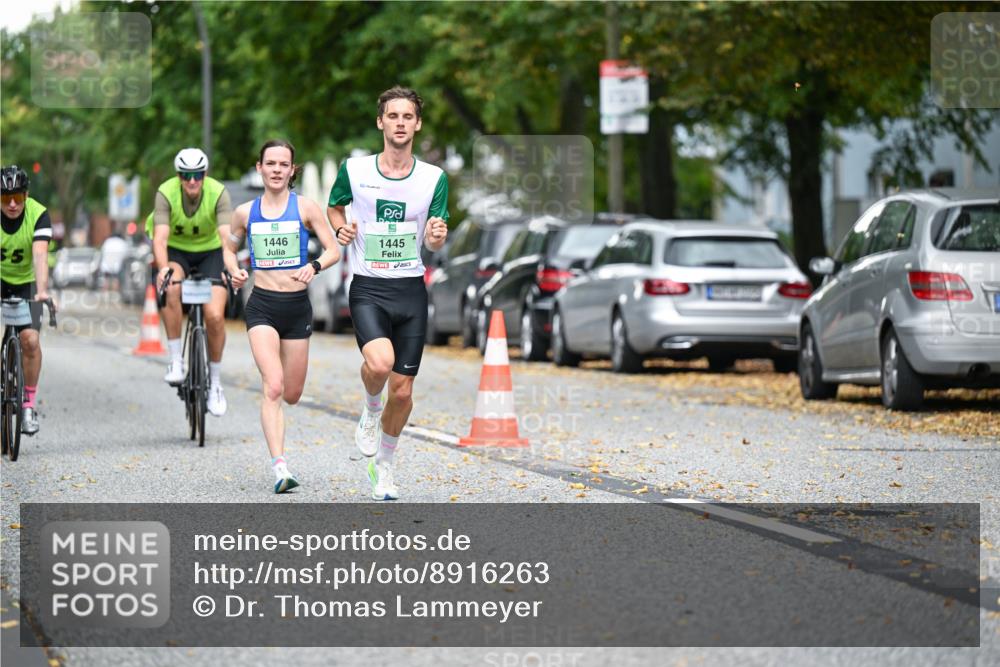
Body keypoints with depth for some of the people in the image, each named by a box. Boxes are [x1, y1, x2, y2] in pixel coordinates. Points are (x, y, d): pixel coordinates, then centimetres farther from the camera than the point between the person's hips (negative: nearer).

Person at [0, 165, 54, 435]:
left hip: (26, 282, 0)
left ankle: (29, 403, -2)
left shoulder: (38, 214, -22)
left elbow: (40, 255, -33)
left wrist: (42, 291, -49)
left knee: (30, 340, -17)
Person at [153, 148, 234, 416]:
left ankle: (215, 381, 3)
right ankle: (176, 360, -24)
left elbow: (226, 235, -33)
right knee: (171, 288, -35)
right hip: (176, 252, 0)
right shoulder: (166, 193, -23)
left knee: (215, 316, -18)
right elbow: (160, 237, -32)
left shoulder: (218, 193, -23)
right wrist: (163, 268, -50)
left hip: (210, 252, 0)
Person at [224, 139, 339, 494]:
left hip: (297, 305, 1)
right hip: (262, 306, -1)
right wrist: (235, 271, -2)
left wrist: (314, 266, -21)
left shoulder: (306, 208, 0)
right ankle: (280, 468, -23)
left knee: (292, 394, 10)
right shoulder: (246, 212, 5)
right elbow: (229, 248, 20)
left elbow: (333, 250, -1)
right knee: (273, 388, -18)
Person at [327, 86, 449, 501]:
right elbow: (333, 208, 17)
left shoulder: (434, 178, 1)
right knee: (380, 362, -29)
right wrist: (341, 229, -5)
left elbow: (432, 243, 3)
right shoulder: (354, 170, -1)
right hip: (368, 288, -2)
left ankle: (383, 464, 28)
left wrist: (437, 236, -20)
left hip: (411, 291, 2)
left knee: (402, 390, 3)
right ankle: (370, 414, 6)